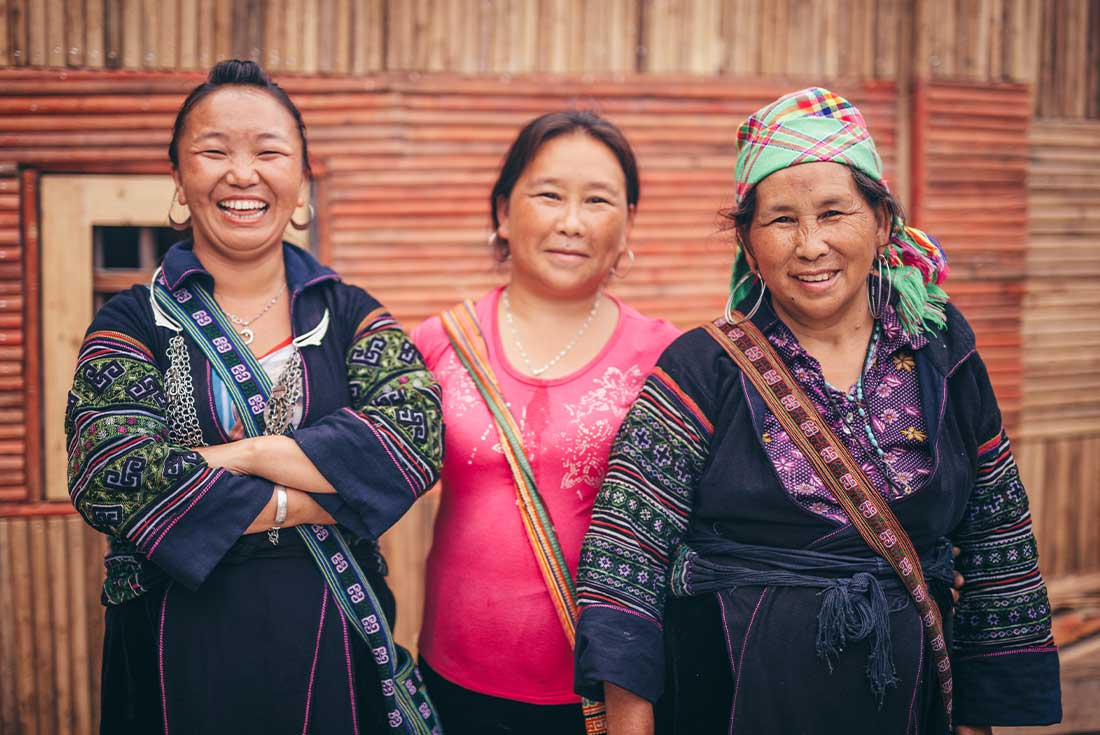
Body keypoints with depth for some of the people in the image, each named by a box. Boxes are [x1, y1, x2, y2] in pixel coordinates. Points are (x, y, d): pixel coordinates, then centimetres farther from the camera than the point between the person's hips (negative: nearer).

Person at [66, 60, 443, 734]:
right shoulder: (133, 323, -2)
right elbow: (110, 478, -18)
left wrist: (223, 456, -20)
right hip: (177, 655, -1)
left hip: (335, 650, 1)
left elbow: (417, 435, -15)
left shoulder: (351, 316, 2)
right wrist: (333, 492, -18)